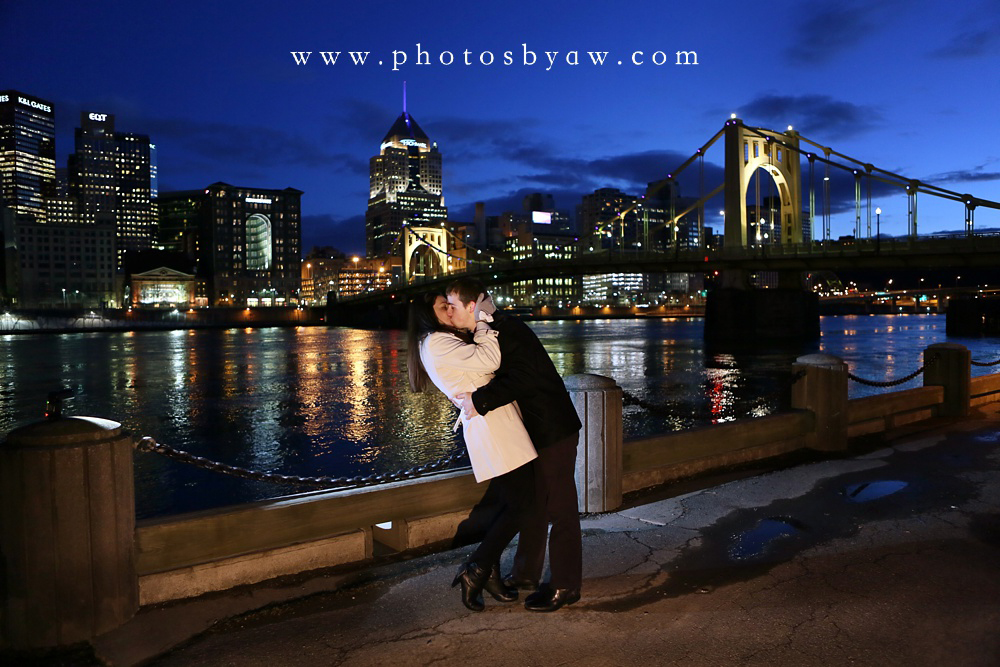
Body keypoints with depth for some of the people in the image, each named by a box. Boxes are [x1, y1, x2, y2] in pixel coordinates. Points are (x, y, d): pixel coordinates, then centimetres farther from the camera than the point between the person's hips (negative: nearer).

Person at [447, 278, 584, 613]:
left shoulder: (508, 330, -20)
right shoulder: (490, 332, 10)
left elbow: (524, 377, -32)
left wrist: (479, 399, -31)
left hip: (554, 431, -10)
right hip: (536, 431, 10)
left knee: (560, 508, 1)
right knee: (532, 504, 18)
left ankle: (565, 586, 12)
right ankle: (526, 573, 32)